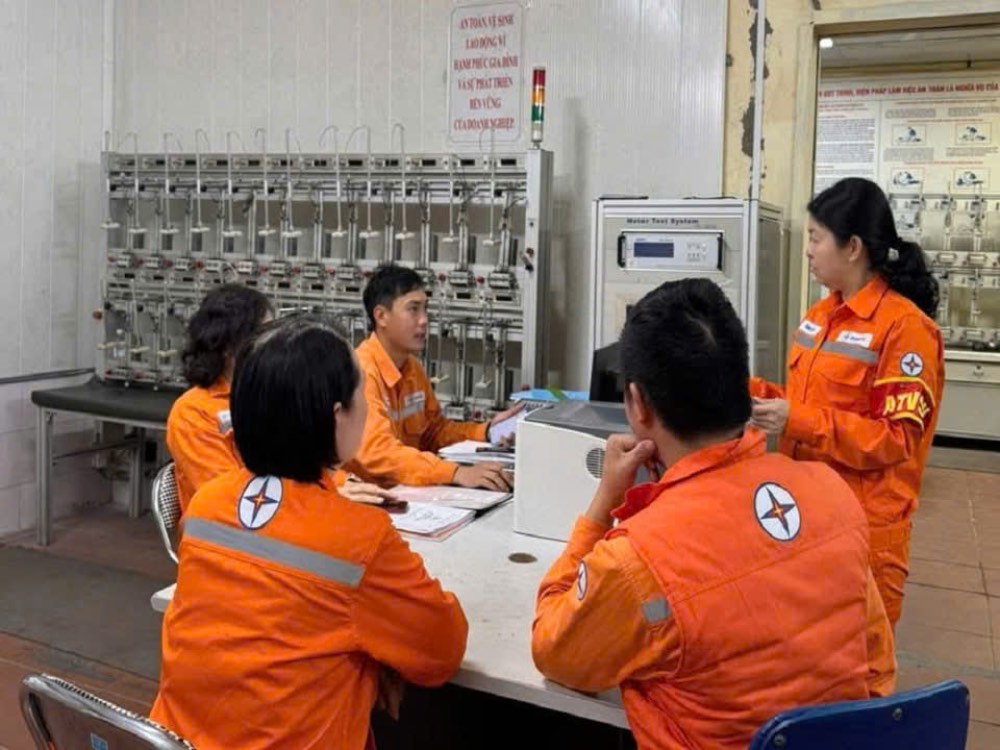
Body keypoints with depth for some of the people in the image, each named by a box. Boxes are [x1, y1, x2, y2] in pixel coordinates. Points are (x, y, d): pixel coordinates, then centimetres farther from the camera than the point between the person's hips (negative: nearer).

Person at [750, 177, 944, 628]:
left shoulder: (905, 327, -15)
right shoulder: (820, 316, 10)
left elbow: (897, 438, -17)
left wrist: (795, 422, -24)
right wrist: (752, 392, 3)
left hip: (863, 528, -7)